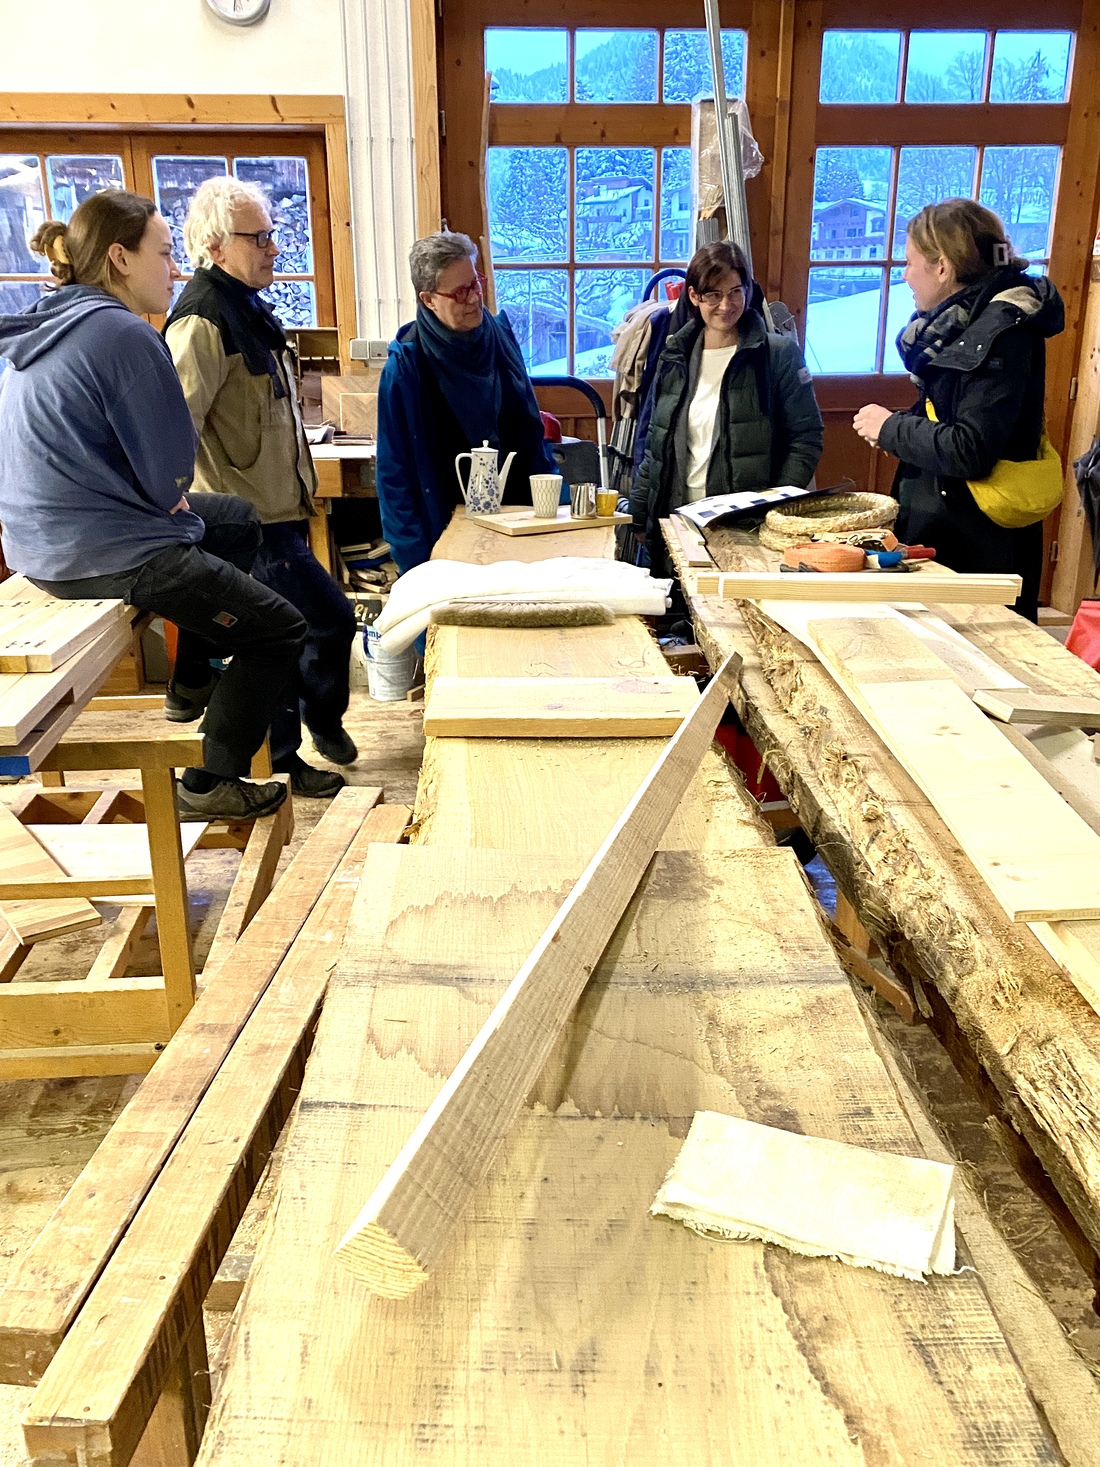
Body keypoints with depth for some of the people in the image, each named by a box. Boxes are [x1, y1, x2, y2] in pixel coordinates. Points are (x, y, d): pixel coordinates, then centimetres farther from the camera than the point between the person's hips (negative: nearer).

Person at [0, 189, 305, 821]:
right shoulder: (123, 333, -19)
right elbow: (170, 473, -17)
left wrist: (166, 501, 8)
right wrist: (173, 499, 5)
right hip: (108, 554, -10)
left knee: (239, 520, 29)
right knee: (281, 629, 4)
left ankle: (193, 675, 31)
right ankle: (213, 784, 10)